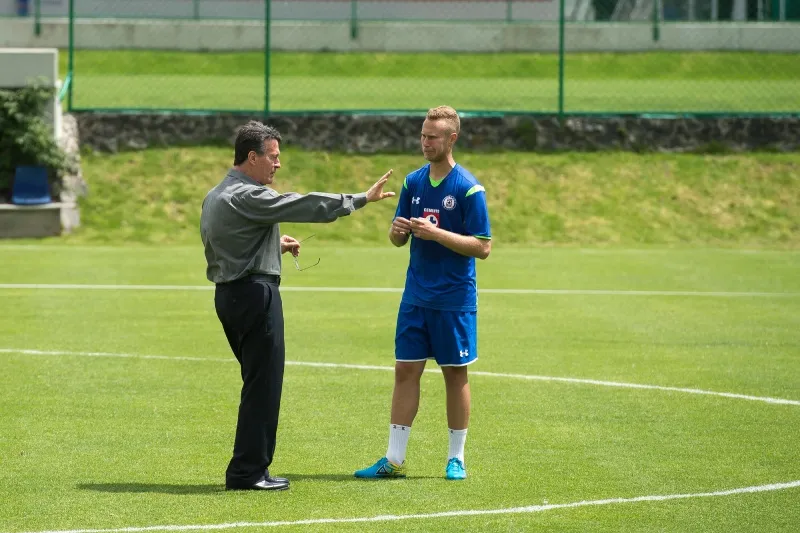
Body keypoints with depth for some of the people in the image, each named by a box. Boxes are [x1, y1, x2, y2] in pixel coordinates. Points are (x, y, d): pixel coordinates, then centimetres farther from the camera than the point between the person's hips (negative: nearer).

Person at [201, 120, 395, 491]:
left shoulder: (215, 197, 16)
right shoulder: (247, 196, -15)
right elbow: (307, 206, -18)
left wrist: (275, 244, 19)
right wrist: (361, 199, -13)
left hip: (228, 293, 10)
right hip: (255, 292, -10)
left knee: (258, 383, 16)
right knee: (263, 384, -6)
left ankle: (249, 470, 18)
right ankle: (248, 472, -5)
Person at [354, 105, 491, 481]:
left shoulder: (468, 188, -10)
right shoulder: (413, 182, 7)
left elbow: (482, 247, -13)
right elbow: (397, 239, 14)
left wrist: (437, 234, -21)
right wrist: (397, 231, -10)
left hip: (455, 299, -5)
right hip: (416, 295, 5)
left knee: (455, 373, 4)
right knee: (406, 370, 3)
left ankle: (456, 458, 14)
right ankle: (394, 459, 6)